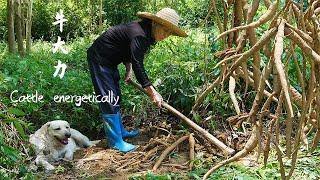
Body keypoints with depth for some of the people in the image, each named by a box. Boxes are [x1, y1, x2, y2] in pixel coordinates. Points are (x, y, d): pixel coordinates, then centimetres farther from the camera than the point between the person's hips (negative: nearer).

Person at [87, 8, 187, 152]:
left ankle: (120, 131, 29)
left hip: (109, 60, 10)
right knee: (109, 100, -8)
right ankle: (115, 141, -1)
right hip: (99, 59, -10)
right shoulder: (139, 35, -28)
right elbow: (138, 65, -30)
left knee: (116, 97, 16)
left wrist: (128, 69, 1)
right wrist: (152, 92, -29)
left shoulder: (147, 33, 1)